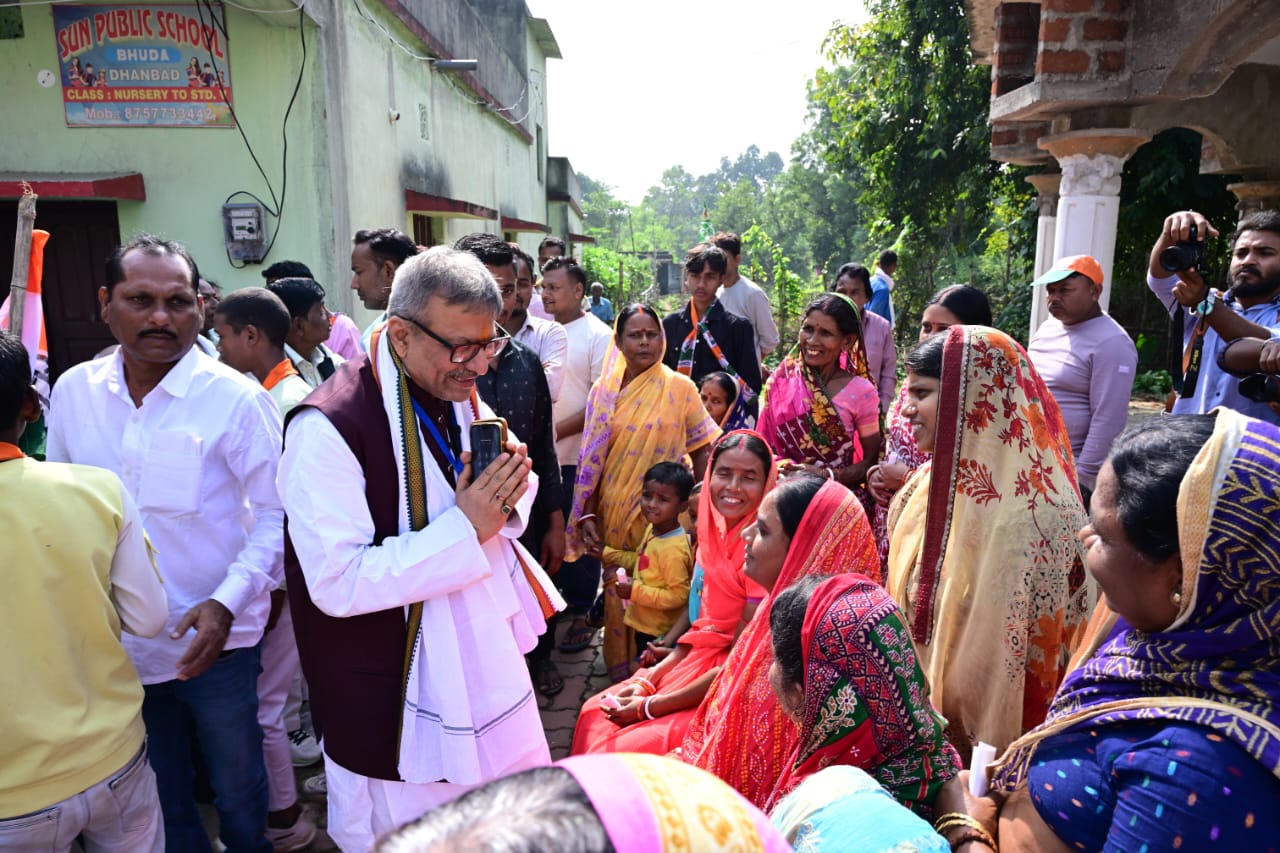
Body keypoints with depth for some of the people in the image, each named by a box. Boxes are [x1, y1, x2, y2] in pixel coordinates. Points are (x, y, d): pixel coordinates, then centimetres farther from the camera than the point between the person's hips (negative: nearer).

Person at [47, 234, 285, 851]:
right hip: (115, 646, 4)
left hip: (213, 641, -3)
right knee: (158, 804, 23)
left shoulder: (237, 399, -15)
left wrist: (226, 602, -22)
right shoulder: (72, 392, -2)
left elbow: (276, 515, -12)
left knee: (238, 793, 16)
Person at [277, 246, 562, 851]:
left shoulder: (461, 397, 1)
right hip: (397, 697, -6)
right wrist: (465, 526, -27)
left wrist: (508, 495, -11)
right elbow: (338, 583, -25)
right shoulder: (328, 428, -22)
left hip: (487, 660, 7)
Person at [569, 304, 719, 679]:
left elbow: (702, 449, -1)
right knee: (619, 588, 11)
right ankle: (621, 671, 30)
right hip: (615, 513, 2)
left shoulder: (680, 388, -3)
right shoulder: (604, 391, 4)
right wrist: (587, 515, -2)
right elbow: (591, 459, 4)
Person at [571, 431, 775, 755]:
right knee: (595, 712, 7)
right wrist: (648, 680, -1)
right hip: (701, 660, 8)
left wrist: (650, 708, -13)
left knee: (622, 754, -14)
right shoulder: (718, 534, 2)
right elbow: (704, 627, 9)